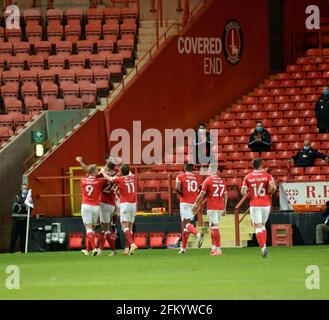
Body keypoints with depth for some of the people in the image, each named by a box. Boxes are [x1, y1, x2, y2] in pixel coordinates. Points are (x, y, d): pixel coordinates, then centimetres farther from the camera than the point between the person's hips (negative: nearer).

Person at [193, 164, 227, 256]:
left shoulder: (208, 180, -7)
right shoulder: (221, 181, 10)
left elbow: (201, 195, -5)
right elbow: (225, 196, 13)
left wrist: (196, 205, 8)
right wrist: (224, 208, 20)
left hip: (212, 207, -6)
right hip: (220, 207, 6)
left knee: (215, 228, -7)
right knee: (213, 228, 17)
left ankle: (218, 249, -12)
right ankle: (213, 247, 16)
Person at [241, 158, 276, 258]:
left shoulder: (247, 177, 0)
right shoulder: (267, 176, -1)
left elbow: (243, 192, -6)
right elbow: (273, 187, -17)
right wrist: (269, 193, 3)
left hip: (254, 205, -1)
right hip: (266, 204, 1)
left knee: (258, 227, -3)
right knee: (263, 225, 20)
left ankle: (263, 247, -20)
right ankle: (264, 245, 12)